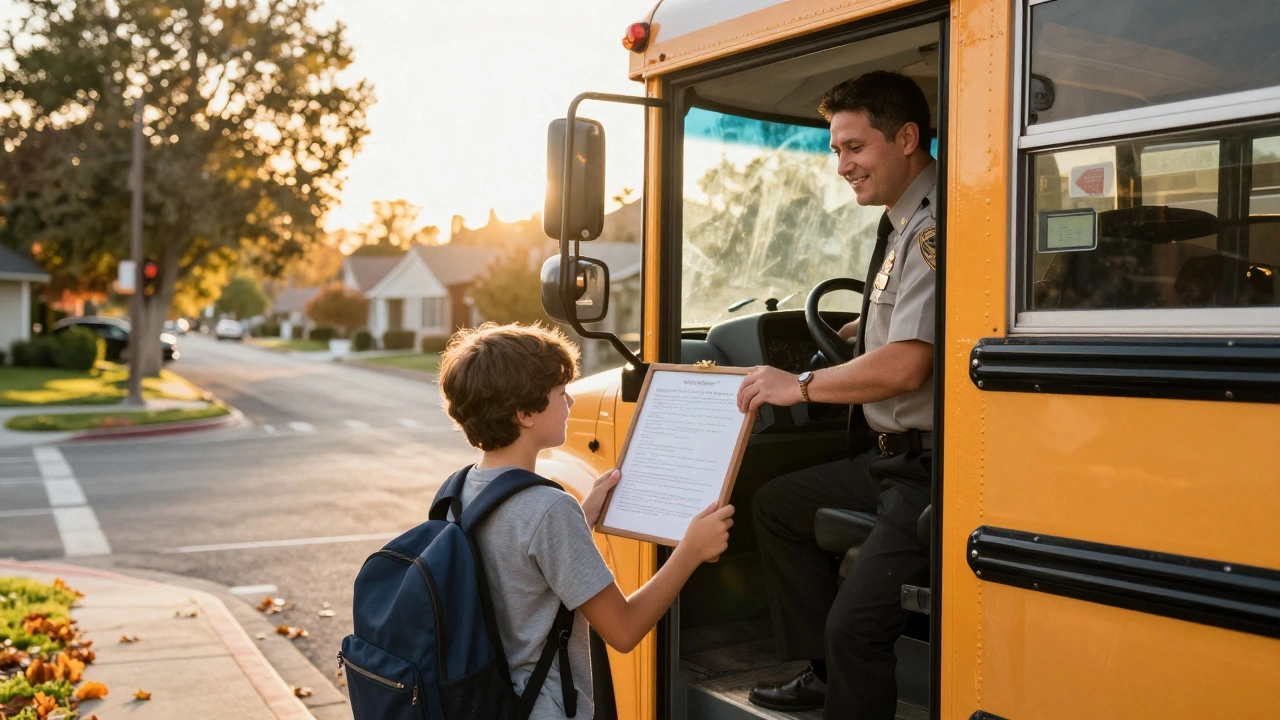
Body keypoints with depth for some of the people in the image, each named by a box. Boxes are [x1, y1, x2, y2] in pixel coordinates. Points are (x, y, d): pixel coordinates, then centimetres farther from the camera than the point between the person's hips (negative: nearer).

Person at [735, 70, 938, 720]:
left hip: (933, 469, -11)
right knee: (776, 503, 21)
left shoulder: (935, 227, -19)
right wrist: (850, 331, 17)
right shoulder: (902, 225, 12)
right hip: (893, 458, 11)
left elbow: (906, 366, -27)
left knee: (854, 623, -19)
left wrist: (801, 386, -17)